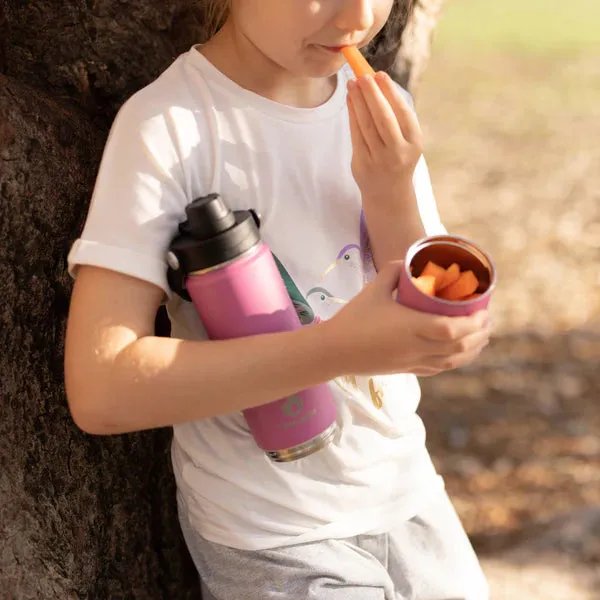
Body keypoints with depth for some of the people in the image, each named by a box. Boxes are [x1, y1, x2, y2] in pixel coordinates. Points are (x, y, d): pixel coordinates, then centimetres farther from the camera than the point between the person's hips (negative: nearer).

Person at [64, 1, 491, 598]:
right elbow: (98, 391, -27)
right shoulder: (166, 124, -19)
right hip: (274, 542, -5)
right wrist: (339, 347, -34)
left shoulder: (380, 110, -1)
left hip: (408, 494, 5)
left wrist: (392, 197, -20)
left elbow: (436, 342, -3)